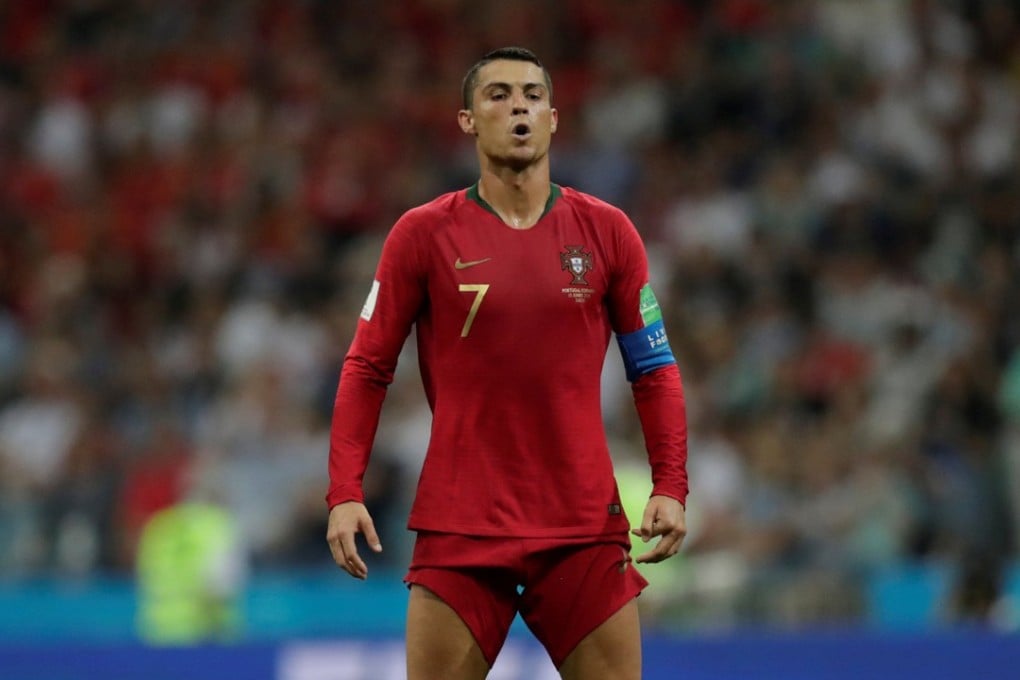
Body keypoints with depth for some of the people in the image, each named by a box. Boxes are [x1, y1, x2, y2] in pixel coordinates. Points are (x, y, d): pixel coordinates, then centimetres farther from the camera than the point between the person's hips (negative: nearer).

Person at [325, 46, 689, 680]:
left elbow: (655, 368, 8)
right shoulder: (422, 234, 1)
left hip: (585, 528, 1)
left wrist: (670, 487, -4)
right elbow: (367, 369, 3)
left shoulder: (606, 231, 5)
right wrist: (345, 494, -7)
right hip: (459, 527, -1)